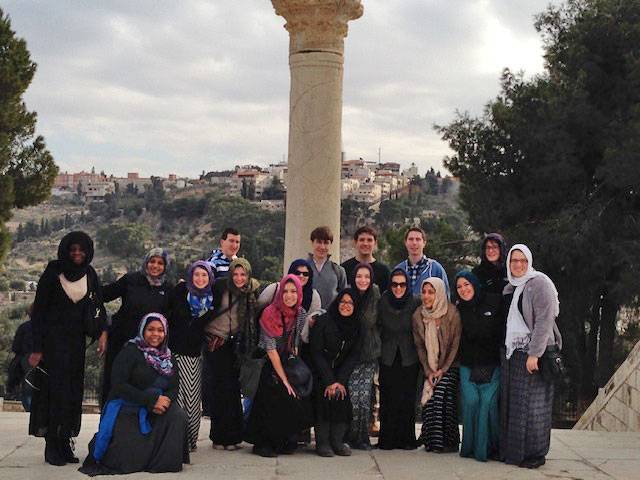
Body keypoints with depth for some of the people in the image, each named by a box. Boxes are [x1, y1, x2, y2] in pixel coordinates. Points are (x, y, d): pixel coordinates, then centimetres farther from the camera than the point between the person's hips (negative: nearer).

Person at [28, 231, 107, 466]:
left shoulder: (89, 274, 5)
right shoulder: (52, 272, -7)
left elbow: (98, 306, 5)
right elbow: (38, 310, -7)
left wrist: (103, 332, -14)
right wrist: (36, 348, -11)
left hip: (76, 340, 4)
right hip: (52, 338, -4)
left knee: (73, 391, 3)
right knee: (55, 389, -8)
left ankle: (64, 443, 10)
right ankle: (52, 447, -3)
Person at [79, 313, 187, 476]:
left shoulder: (167, 357, 12)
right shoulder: (130, 352, -6)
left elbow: (174, 388, 7)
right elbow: (118, 385, -15)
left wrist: (165, 401, -19)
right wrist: (152, 400, -20)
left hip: (156, 412, 5)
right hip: (126, 410, -5)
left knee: (178, 415, -27)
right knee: (127, 461, -18)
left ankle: (166, 460, -7)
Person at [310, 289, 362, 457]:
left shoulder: (356, 327, 1)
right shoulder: (323, 322, -11)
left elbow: (354, 356, -2)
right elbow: (317, 353, -13)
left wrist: (340, 381, -15)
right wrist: (329, 381, -19)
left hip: (341, 373, 3)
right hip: (320, 372, -3)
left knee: (342, 400, -17)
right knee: (325, 399, -22)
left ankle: (337, 442, -6)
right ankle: (322, 443, -14)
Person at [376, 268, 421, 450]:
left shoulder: (415, 303, -5)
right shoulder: (383, 302, -2)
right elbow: (377, 328, 7)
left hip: (409, 358, 0)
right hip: (388, 358, 1)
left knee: (407, 399, 0)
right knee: (388, 399, -1)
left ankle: (407, 439, 8)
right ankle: (387, 440, 5)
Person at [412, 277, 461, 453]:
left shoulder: (452, 313, -12)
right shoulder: (418, 315, -1)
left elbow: (456, 344, -8)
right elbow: (420, 346, 3)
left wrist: (443, 369, -11)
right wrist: (428, 371, -5)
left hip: (449, 366, -3)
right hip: (430, 367, 3)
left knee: (442, 397, -19)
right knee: (428, 401, -11)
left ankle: (447, 442, -10)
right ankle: (431, 440, 1)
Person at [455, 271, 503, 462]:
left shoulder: (494, 303, 1)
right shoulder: (458, 310, 10)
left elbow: (505, 329, 1)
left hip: (492, 365, -2)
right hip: (467, 365, 2)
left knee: (489, 402, -12)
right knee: (470, 402, -7)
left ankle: (487, 447, -2)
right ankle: (471, 446, 4)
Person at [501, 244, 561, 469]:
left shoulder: (539, 283, -9)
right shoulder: (509, 288, 14)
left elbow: (544, 320, -15)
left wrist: (534, 354, -20)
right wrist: (505, 349, 11)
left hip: (534, 351, -7)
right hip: (513, 352, 7)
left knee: (532, 404, -3)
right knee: (511, 402, 8)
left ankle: (535, 453, 5)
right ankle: (512, 450, 16)